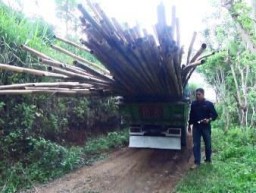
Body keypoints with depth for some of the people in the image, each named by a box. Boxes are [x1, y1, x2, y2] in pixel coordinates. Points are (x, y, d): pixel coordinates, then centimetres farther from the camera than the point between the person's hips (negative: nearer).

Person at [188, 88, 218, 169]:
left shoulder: (209, 104, -3)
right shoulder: (193, 104, 6)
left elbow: (215, 115, -2)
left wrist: (209, 120, -19)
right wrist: (189, 125, 14)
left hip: (206, 127, -2)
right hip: (196, 127, 2)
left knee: (208, 144, 9)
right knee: (196, 145, 1)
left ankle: (208, 159, 30)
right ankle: (197, 162, 7)